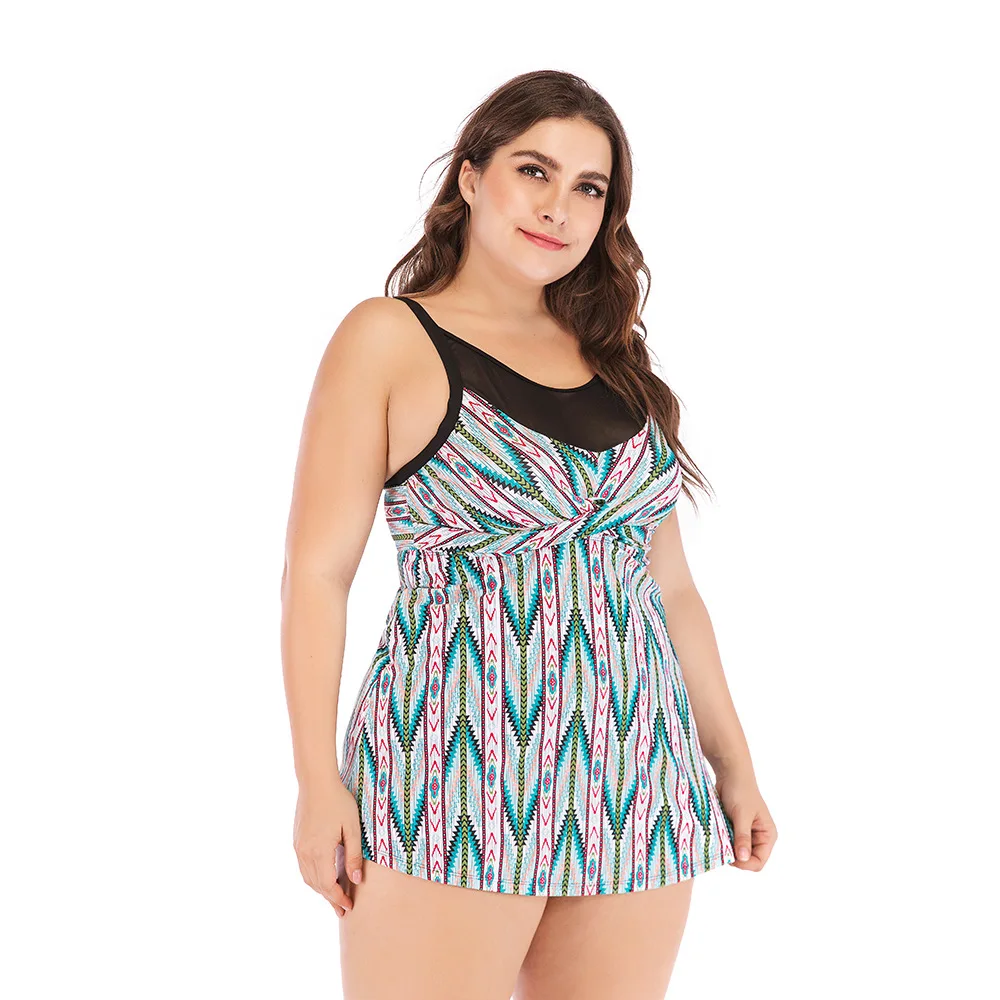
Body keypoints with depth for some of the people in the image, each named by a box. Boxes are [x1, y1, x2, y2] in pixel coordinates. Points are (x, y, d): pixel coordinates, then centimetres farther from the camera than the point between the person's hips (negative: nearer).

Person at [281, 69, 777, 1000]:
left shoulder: (619, 363, 15)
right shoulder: (388, 339, 1)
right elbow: (317, 572, -5)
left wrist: (734, 764, 15)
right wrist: (318, 782, -12)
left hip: (638, 786, 5)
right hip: (455, 786, -5)